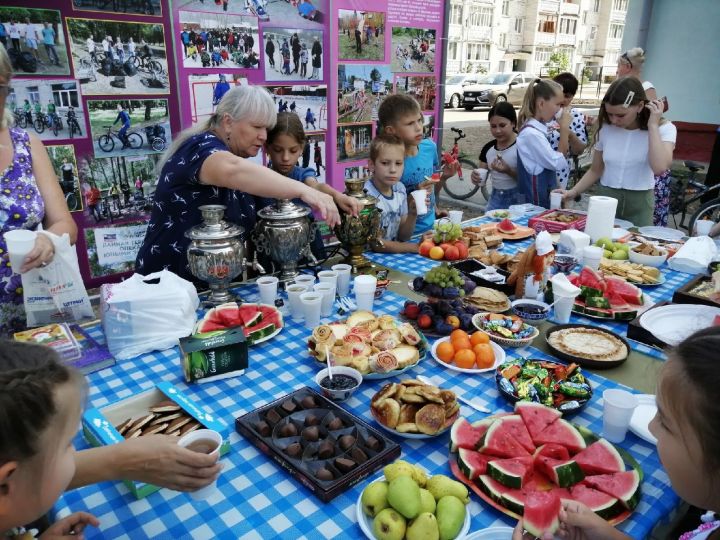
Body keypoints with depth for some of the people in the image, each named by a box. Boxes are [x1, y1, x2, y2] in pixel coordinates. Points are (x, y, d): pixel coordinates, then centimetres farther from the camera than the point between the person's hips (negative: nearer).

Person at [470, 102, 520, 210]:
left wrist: (508, 171, -26)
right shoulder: (488, 148, 5)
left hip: (517, 199, -5)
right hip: (495, 198, 5)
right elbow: (483, 178, 11)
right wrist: (476, 177, -11)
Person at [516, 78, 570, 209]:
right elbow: (557, 163, -16)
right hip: (535, 198, -9)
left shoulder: (540, 128, 6)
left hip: (545, 194, 9)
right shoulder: (531, 133, -20)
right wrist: (564, 129, -14)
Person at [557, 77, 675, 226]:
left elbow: (659, 167, -24)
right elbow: (595, 170, 8)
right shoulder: (605, 128, 1)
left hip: (639, 203, -2)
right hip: (606, 199, 2)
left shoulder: (663, 128, -6)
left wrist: (653, 126, -18)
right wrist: (573, 192, -7)